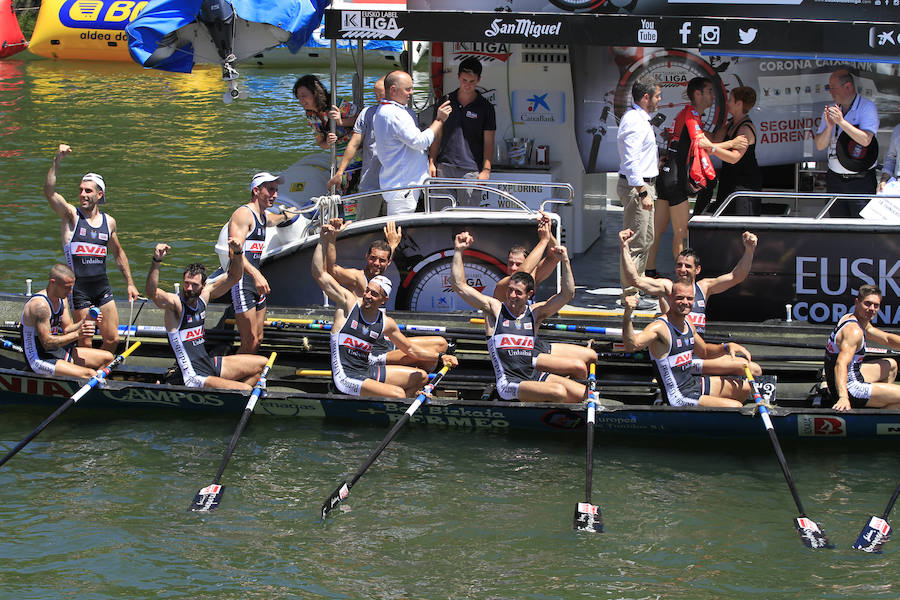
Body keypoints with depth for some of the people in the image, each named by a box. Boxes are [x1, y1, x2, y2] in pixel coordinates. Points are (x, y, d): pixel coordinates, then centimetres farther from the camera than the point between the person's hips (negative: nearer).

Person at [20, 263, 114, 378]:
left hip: (59, 352, 10)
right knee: (89, 374, -26)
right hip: (40, 360, -10)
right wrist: (77, 334, -27)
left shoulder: (62, 300, 7)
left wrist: (85, 322, -8)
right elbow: (47, 343, -25)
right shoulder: (40, 304, -24)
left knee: (107, 358, 8)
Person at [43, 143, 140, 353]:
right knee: (84, 344, -2)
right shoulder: (71, 215, -4)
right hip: (78, 287, -4)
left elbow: (118, 253, 22)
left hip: (102, 287, 4)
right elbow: (49, 192, -20)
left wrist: (130, 283, 22)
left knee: (112, 340, 4)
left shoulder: (108, 222, 8)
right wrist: (57, 160, -30)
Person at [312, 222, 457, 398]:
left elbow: (410, 348, 18)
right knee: (397, 394, -26)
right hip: (346, 377, -7)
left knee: (421, 377, 15)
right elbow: (319, 274, -10)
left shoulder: (386, 323, 7)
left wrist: (440, 357, 9)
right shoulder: (348, 302, -6)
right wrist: (323, 240, -16)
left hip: (368, 372, 7)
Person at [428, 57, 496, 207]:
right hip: (445, 166, 3)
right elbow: (437, 136, 14)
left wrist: (486, 170, -9)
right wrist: (432, 162, 6)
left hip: (471, 170, -3)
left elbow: (488, 142, 1)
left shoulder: (485, 107, 2)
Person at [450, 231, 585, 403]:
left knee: (585, 394, -9)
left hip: (535, 376, 5)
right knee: (559, 392, -29)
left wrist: (564, 261, -3)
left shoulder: (535, 313, 12)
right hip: (509, 383, -5)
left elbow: (568, 294, 7)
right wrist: (458, 251, -4)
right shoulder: (495, 309, 4)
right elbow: (459, 285, 1)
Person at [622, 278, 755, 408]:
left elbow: (704, 351, 26)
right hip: (679, 398, -9)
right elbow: (632, 345, -40)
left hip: (694, 382, 9)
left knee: (745, 388, 20)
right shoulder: (659, 327, -21)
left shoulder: (687, 324, 8)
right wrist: (627, 314, -56)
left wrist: (727, 347, 8)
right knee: (736, 407, -18)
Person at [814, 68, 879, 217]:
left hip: (861, 181, -5)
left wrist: (841, 122, -23)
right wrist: (829, 126, -12)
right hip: (835, 179, 5)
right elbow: (820, 146, 7)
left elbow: (865, 140, -19)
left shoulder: (867, 107, -5)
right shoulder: (830, 111, 11)